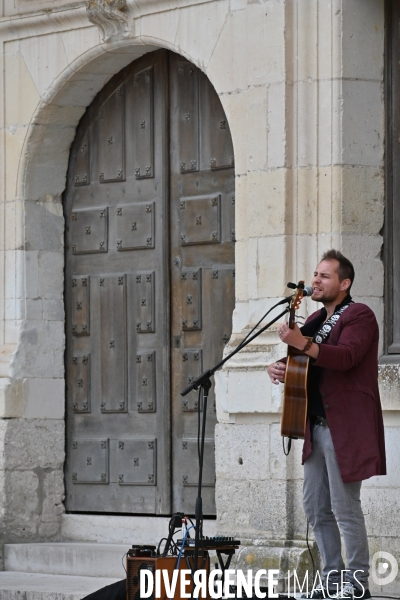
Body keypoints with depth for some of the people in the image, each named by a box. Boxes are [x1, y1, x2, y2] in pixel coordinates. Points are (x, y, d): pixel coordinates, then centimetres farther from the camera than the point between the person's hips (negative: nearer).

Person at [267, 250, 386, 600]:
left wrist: (303, 344, -37)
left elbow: (346, 357, -25)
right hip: (317, 426, 9)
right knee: (315, 507, 10)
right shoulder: (316, 321, 19)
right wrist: (280, 368, 2)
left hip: (344, 426, -9)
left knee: (344, 506, -8)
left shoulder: (359, 316, -8)